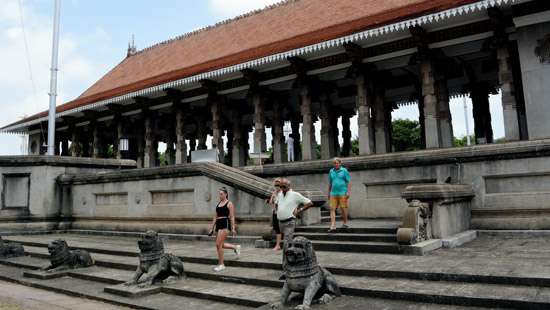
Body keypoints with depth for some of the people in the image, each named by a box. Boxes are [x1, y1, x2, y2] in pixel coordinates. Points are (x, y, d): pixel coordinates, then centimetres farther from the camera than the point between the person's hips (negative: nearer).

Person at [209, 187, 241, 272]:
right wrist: (212, 228, 15)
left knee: (218, 244, -13)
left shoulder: (229, 204, -3)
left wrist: (233, 228, -14)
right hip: (218, 224, 8)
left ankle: (221, 264, -2)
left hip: (225, 224, -8)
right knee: (220, 244, 11)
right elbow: (215, 217, 18)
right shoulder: (218, 204, 16)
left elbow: (232, 217, -8)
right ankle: (236, 247, 34)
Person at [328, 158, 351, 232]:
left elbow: (349, 182, -2)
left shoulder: (344, 170, 0)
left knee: (343, 208, 2)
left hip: (342, 193, -3)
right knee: (332, 209, -6)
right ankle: (333, 226, -8)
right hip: (333, 193, 4)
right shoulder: (331, 171, 12)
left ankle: (345, 223, 21)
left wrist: (348, 192, -10)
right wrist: (329, 193, 18)